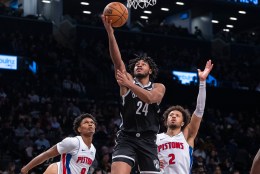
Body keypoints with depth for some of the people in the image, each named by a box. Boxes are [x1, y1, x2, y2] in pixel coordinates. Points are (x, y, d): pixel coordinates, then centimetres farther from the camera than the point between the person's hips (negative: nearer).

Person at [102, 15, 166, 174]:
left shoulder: (159, 87, 9)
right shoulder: (128, 80, 8)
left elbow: (150, 98, -15)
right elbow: (117, 61, -8)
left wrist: (128, 84, -21)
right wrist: (110, 33, -21)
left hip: (148, 140, 2)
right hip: (126, 138, -1)